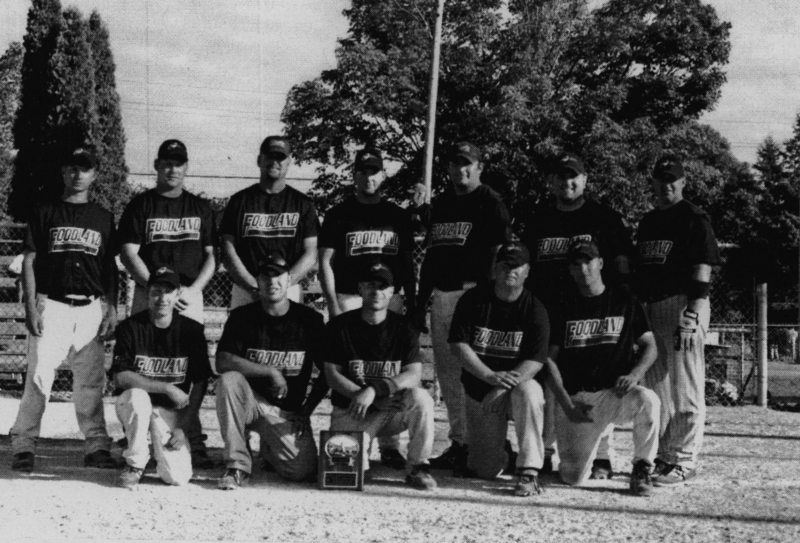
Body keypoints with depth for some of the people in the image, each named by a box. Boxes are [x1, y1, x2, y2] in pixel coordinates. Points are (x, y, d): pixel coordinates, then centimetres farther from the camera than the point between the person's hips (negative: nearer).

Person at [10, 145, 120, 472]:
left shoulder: (103, 219, 14)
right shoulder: (45, 213, 7)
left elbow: (111, 268, 15)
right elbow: (29, 262, 4)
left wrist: (112, 308, 4)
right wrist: (31, 307, -6)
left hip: (91, 308, 2)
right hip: (51, 305, -2)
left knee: (91, 381, 4)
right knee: (39, 377, -8)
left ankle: (97, 447, 10)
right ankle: (23, 447, -3)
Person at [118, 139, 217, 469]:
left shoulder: (200, 208, 15)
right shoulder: (140, 205, 9)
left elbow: (211, 257, 11)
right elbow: (128, 254, 1)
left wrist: (192, 289, -5)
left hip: (190, 296, 1)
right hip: (149, 296, -1)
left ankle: (192, 444, -6)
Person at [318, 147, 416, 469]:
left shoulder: (397, 216, 13)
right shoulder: (339, 215, 5)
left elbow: (407, 264, 16)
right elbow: (325, 262, 3)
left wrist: (412, 305, 9)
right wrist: (333, 304, -7)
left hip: (390, 300, 2)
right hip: (349, 299, -2)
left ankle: (389, 446, 5)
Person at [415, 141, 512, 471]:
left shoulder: (490, 203, -1)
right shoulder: (441, 205, 20)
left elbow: (501, 253, -9)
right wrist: (421, 299, 20)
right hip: (441, 294, 8)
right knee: (446, 372, 9)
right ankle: (459, 441, 16)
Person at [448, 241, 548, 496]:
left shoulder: (535, 309, -5)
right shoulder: (473, 300, -3)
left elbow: (536, 360, -13)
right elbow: (458, 344, -9)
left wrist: (506, 384, -28)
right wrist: (490, 376, -22)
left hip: (517, 382, -1)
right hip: (479, 389, 1)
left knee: (529, 391, -38)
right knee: (486, 470, -5)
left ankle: (529, 472, -29)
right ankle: (496, 449, 34)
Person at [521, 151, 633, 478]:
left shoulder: (604, 218, 5)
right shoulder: (539, 221, 16)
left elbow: (621, 267, 2)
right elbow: (524, 269, 18)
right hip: (546, 314, 4)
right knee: (545, 384, 5)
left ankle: (602, 458, -3)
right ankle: (542, 453, 13)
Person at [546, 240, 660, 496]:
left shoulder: (625, 301, 9)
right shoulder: (564, 308, 9)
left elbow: (650, 346, 9)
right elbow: (549, 359, 6)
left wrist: (634, 374, -12)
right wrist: (567, 405, -6)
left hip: (615, 393, -1)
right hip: (575, 399, 1)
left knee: (648, 400, -35)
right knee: (574, 477, -9)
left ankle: (642, 468, -13)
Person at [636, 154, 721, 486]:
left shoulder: (694, 219, -5)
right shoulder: (647, 223, 19)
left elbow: (702, 272, -11)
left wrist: (692, 315, -20)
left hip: (682, 307, -8)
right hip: (651, 308, 8)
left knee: (685, 389, -6)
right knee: (656, 389, 12)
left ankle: (684, 461, -3)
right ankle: (663, 456, 21)